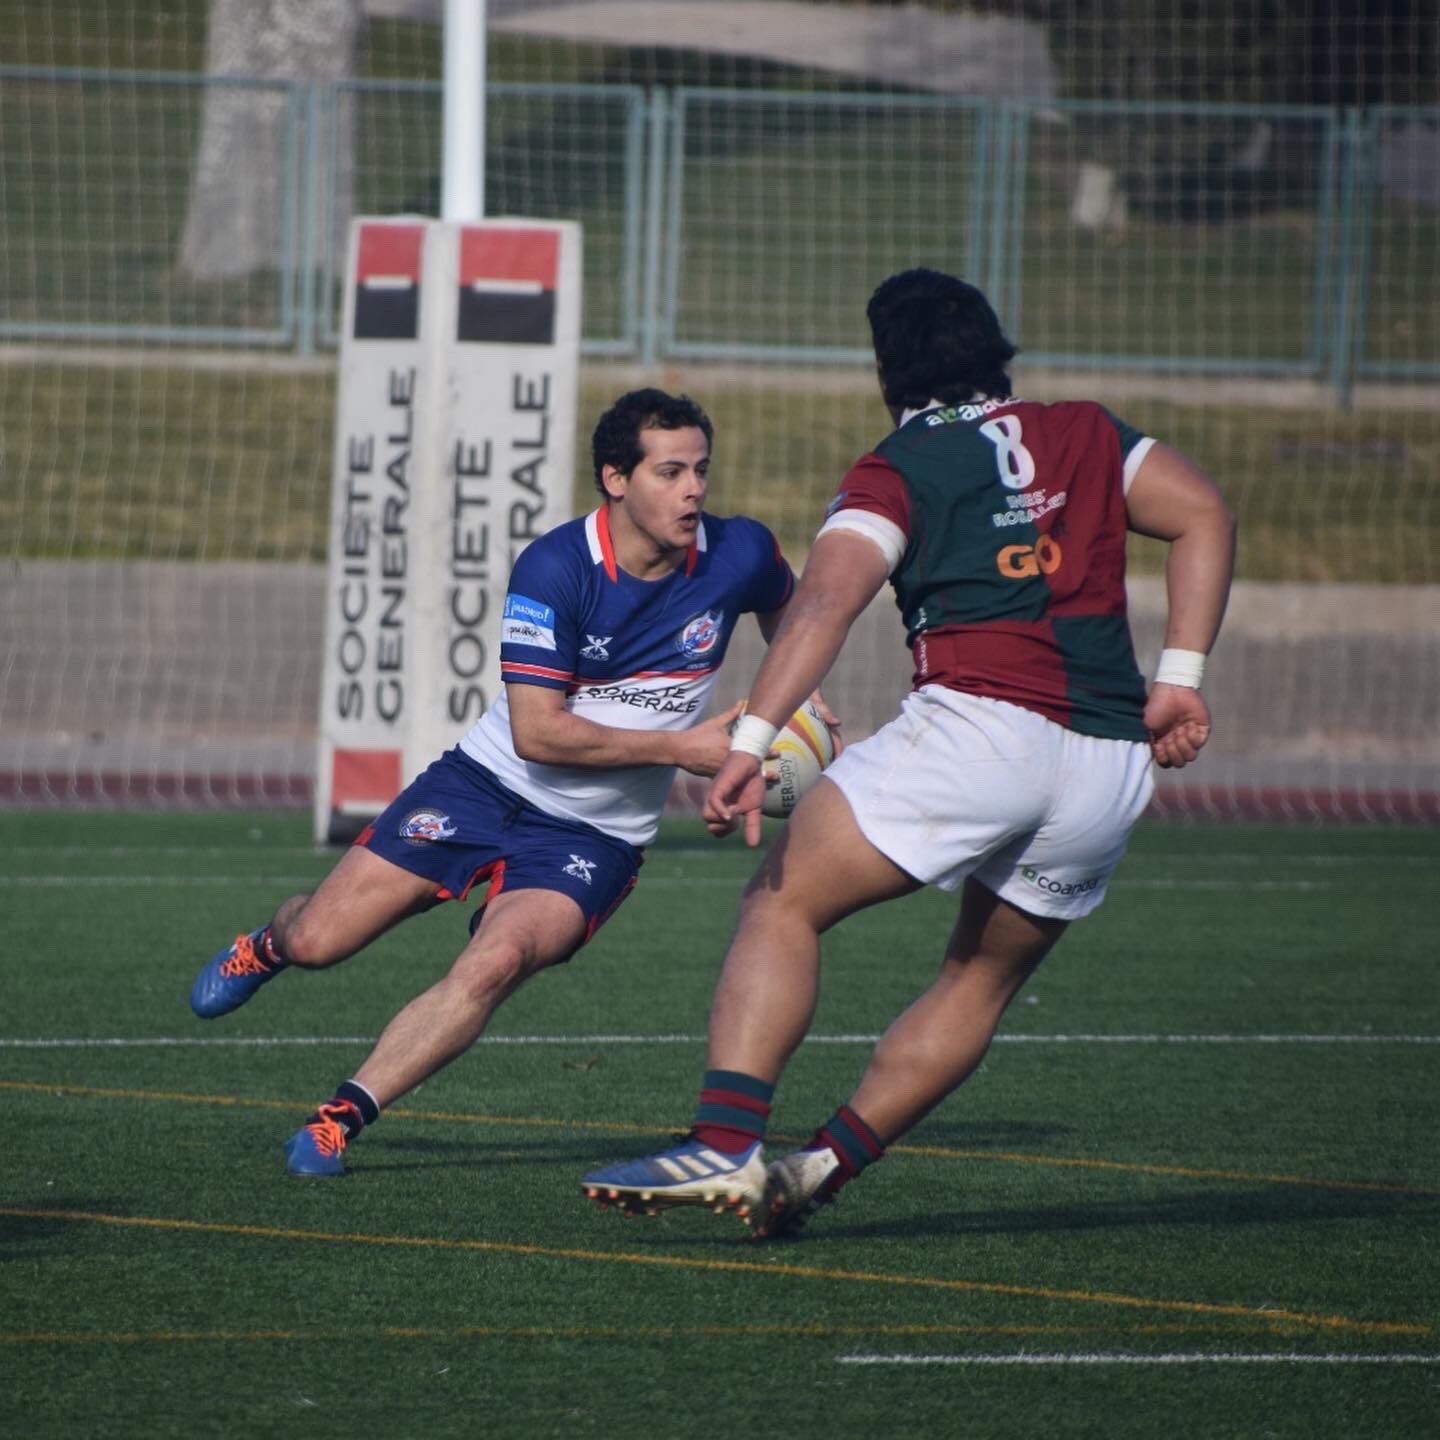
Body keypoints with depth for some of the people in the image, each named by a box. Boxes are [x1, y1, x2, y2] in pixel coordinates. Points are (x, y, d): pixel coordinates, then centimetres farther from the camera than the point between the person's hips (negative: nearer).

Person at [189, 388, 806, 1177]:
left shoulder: (739, 553, -11)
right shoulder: (554, 568, -22)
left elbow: (784, 606, 17)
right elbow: (537, 732, -24)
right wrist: (679, 745, -24)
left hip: (592, 838, 1)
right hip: (490, 784, -1)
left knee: (494, 964, -27)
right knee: (318, 939, -1)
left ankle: (341, 1119, -17)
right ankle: (271, 944, 39)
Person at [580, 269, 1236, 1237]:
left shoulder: (896, 472, 9)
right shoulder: (1086, 435, 22)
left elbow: (827, 599, -7)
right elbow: (1204, 515, 10)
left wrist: (753, 740, -17)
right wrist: (1180, 678, 7)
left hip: (978, 720, -5)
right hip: (1113, 767, 5)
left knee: (783, 904, 3)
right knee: (984, 977, 22)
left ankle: (727, 1141, -15)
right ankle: (823, 1167, 15)